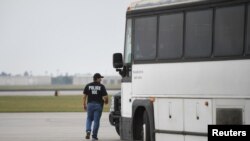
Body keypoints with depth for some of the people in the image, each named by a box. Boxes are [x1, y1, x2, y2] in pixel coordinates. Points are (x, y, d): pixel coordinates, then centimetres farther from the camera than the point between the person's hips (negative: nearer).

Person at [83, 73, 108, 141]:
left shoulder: (88, 86, 4)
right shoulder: (101, 86, -5)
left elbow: (84, 96, 3)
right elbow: (105, 97, -9)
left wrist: (84, 104, 12)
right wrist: (106, 101, 12)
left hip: (90, 104, 2)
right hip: (98, 105, -2)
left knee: (89, 119, 17)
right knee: (96, 120, 3)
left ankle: (88, 131, -8)